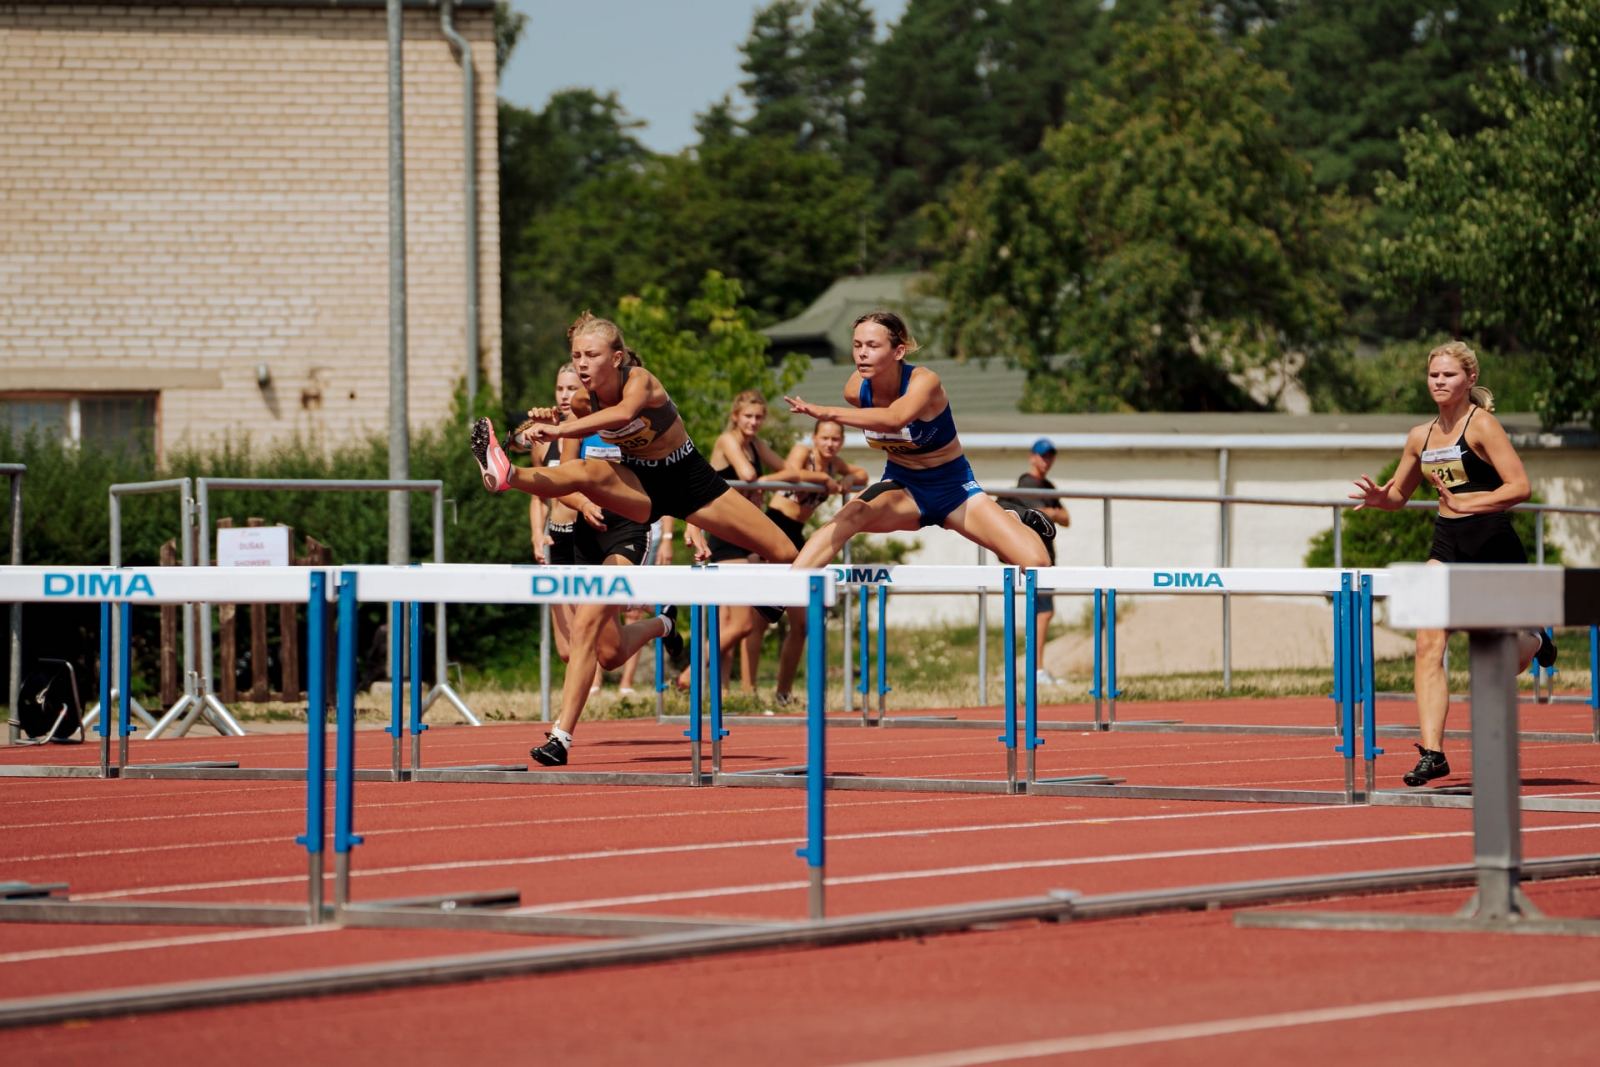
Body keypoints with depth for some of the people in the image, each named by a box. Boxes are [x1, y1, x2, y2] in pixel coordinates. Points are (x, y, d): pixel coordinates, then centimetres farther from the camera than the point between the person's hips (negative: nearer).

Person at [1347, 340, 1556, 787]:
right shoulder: (1421, 437, 8)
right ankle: (1432, 752, -18)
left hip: (1493, 546, -5)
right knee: (1429, 644, -15)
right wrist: (1379, 497, -2)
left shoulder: (1482, 424, -10)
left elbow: (1520, 487, -17)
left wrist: (1466, 503, -24)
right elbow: (1398, 494, 21)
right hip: (1446, 545, 5)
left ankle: (1533, 641, 45)